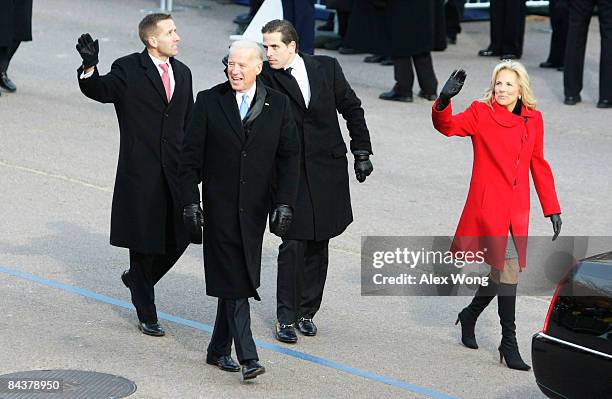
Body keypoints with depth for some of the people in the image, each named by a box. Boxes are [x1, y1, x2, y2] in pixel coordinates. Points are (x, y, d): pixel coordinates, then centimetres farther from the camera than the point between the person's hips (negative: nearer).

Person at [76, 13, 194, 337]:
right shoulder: (128, 70, -7)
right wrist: (90, 68, -44)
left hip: (175, 171, 5)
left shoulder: (182, 72, 11)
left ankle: (137, 279, 32)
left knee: (180, 236, 5)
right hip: (141, 173, -5)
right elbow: (100, 90, -23)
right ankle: (146, 315, 15)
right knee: (144, 242, 4)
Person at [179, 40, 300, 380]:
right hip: (220, 206, -2)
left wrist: (284, 204, -7)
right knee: (233, 279, -7)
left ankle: (219, 349, 24)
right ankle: (248, 357, -10)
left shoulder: (278, 105, 2)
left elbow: (289, 157, 2)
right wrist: (190, 201, -7)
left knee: (235, 279, 9)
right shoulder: (209, 102, -2)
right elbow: (191, 156, 0)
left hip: (255, 208, 2)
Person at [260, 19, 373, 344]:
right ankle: (286, 317, 0)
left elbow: (352, 108, 10)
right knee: (293, 245, -7)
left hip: (328, 169, 3)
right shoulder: (265, 78, -6)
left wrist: (361, 151, 8)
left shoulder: (327, 68, 1)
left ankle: (306, 311, 21)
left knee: (318, 245, 9)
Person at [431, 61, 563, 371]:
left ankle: (470, 315, 36)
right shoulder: (481, 113, -3)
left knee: (503, 269, 9)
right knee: (508, 265, -13)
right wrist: (443, 102, -37)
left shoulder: (533, 119, 9)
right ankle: (509, 342, -7)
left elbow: (538, 165, 15)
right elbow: (447, 126, -16)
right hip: (489, 203, -5)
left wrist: (552, 209, 14)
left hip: (517, 207, 5)